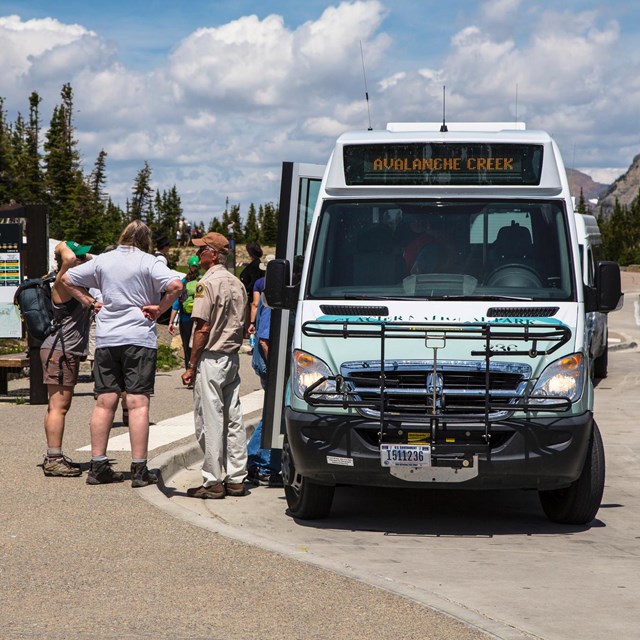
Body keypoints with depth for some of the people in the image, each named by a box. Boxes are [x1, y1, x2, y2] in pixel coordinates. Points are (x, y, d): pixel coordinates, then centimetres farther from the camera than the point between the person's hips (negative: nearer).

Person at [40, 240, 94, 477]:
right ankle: (53, 460, -12)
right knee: (58, 405, -11)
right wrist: (63, 248, -12)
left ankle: (54, 457, 20)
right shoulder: (62, 284, -14)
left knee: (60, 405, 14)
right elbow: (69, 260, -33)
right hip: (59, 351, -10)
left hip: (69, 352, 10)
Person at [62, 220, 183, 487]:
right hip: (139, 337, -4)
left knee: (105, 401, 8)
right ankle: (139, 470, -4)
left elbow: (68, 278, 16)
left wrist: (89, 302, 13)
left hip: (106, 339, 4)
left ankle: (98, 467, 11)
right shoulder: (149, 262, -6)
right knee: (138, 402, -3)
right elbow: (176, 285, -20)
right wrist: (159, 308, -8)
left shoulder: (103, 260, 9)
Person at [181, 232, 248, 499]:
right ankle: (236, 479, 14)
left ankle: (213, 482, -1)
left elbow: (203, 328, -17)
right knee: (233, 419, 10)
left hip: (211, 359, -8)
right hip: (233, 358, 8)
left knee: (210, 422, -3)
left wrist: (191, 366, -12)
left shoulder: (208, 282, -13)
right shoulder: (237, 284, 11)